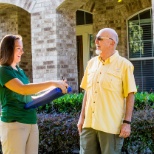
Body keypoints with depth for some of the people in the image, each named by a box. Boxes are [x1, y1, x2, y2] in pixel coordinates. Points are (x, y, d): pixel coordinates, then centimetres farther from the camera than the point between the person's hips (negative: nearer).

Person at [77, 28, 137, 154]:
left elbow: (130, 95, -6)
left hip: (111, 126, -5)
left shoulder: (124, 65, -4)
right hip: (89, 123, 5)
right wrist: (82, 116, 11)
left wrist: (127, 122, -12)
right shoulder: (92, 63, 10)